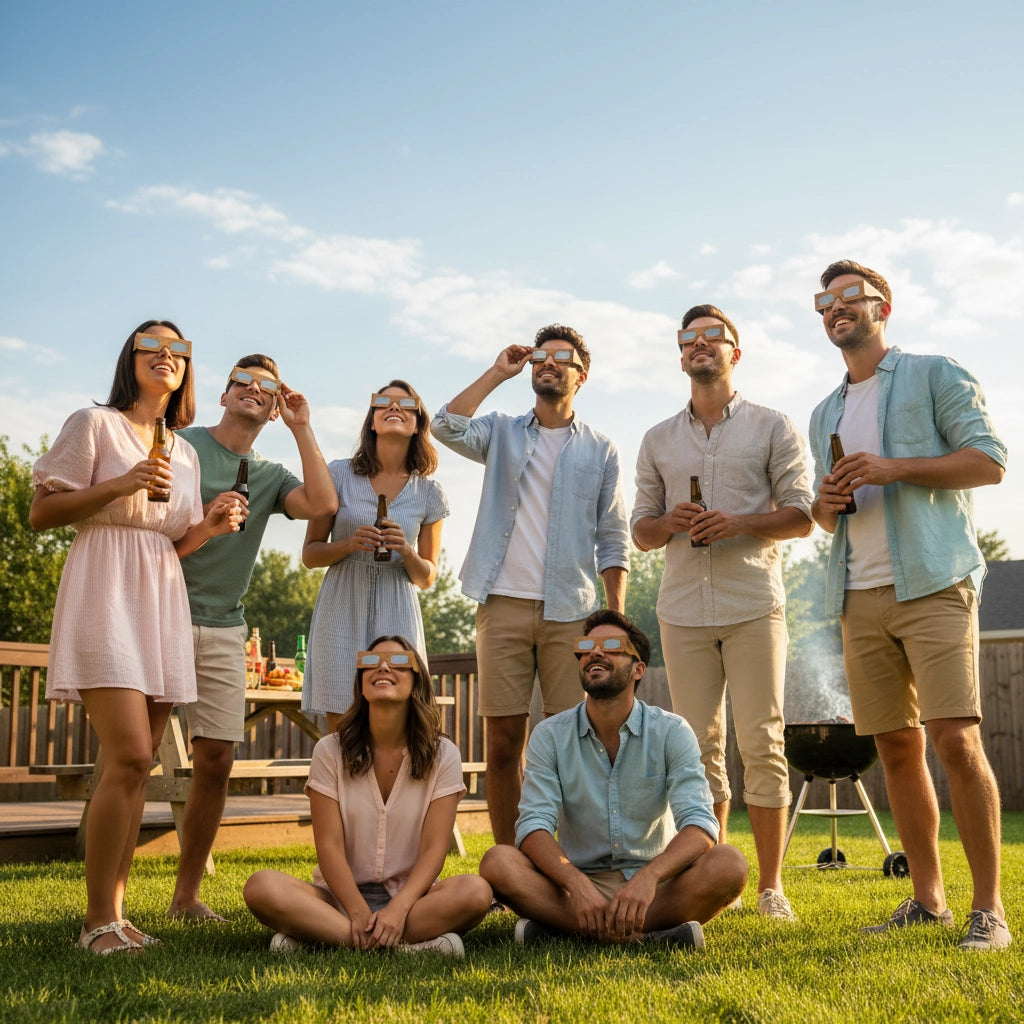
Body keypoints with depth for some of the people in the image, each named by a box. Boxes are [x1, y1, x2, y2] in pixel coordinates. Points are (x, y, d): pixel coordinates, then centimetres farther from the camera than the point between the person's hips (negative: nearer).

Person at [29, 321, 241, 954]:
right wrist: (121, 485, -14)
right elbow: (41, 514, -4)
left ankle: (115, 911, 10)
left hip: (161, 603, 7)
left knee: (139, 765, 4)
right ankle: (98, 920, -6)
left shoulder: (185, 453, 18)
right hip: (106, 593, -6)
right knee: (129, 756, -17)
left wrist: (209, 527, 1)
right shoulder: (95, 425, 1)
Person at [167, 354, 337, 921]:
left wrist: (301, 429, -1)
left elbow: (323, 504, -4)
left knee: (216, 758, 2)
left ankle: (186, 894, 14)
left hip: (223, 630, 4)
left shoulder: (271, 475, 15)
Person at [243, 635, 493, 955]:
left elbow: (434, 848, -7)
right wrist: (358, 913, -21)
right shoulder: (331, 751, 1)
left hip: (411, 896, 0)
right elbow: (329, 845, -6)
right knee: (262, 887, -29)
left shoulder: (443, 756, 1)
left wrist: (398, 908, -23)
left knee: (475, 891, -31)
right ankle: (410, 943, -32)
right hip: (341, 896, 0)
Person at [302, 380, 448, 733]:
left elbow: (427, 578, 10)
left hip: (396, 614, 1)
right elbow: (310, 554, 6)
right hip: (342, 611, -1)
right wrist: (350, 544, -13)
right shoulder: (340, 475, 3)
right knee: (340, 734, -2)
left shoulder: (429, 493, 6)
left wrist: (405, 551, -10)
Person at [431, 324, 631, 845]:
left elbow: (613, 542, 7)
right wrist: (496, 373, 0)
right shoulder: (502, 433, 14)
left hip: (571, 611, -1)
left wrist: (616, 620, -2)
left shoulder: (600, 451, 11)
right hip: (504, 604, 1)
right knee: (502, 741, 1)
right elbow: (447, 427, -7)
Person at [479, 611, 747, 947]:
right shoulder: (550, 736, 0)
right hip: (579, 883, 0)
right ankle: (641, 935, -30)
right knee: (497, 863, -26)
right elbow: (533, 825, -11)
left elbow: (700, 825, -15)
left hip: (656, 886, 0)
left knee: (728, 863, -29)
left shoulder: (671, 732, -3)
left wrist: (648, 877, -35)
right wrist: (577, 883, -32)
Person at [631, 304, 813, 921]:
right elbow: (641, 532, 16)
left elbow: (802, 517, 2)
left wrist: (741, 523, -14)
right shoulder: (658, 441, 16)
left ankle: (771, 886, 5)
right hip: (683, 610, 3)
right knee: (699, 745, 4)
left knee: (763, 743, -3)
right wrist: (670, 522, -6)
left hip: (754, 606, -3)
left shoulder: (774, 427, 8)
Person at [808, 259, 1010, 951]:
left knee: (956, 739, -13)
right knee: (897, 749, 6)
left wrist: (893, 467, -14)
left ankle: (990, 908, -6)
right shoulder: (826, 414, 23)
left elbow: (990, 460, -5)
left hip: (932, 584, -6)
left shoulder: (936, 376, 6)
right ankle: (928, 900, 14)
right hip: (860, 598, 6)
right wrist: (827, 503, 3)